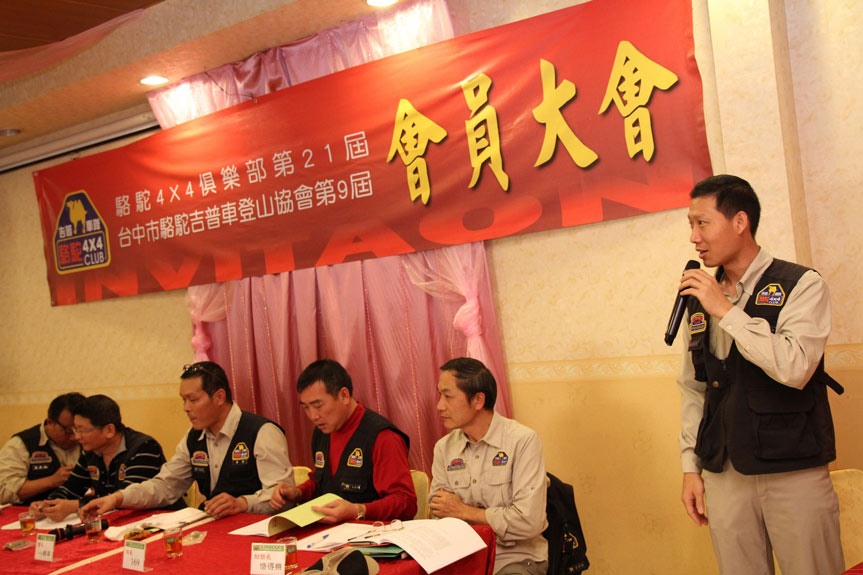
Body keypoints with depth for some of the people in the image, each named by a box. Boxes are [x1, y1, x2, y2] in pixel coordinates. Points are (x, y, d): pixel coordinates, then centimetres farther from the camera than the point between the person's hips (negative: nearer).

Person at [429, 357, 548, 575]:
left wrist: (464, 511, -9)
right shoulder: (444, 448, 6)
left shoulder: (523, 441, -11)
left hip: (516, 557, -4)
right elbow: (438, 513, 4)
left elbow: (528, 521, -19)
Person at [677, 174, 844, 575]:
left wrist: (727, 310, -17)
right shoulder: (699, 299, 10)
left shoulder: (801, 286, -4)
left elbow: (795, 369, -20)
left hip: (794, 473, -4)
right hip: (724, 474, 4)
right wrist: (690, 467, 9)